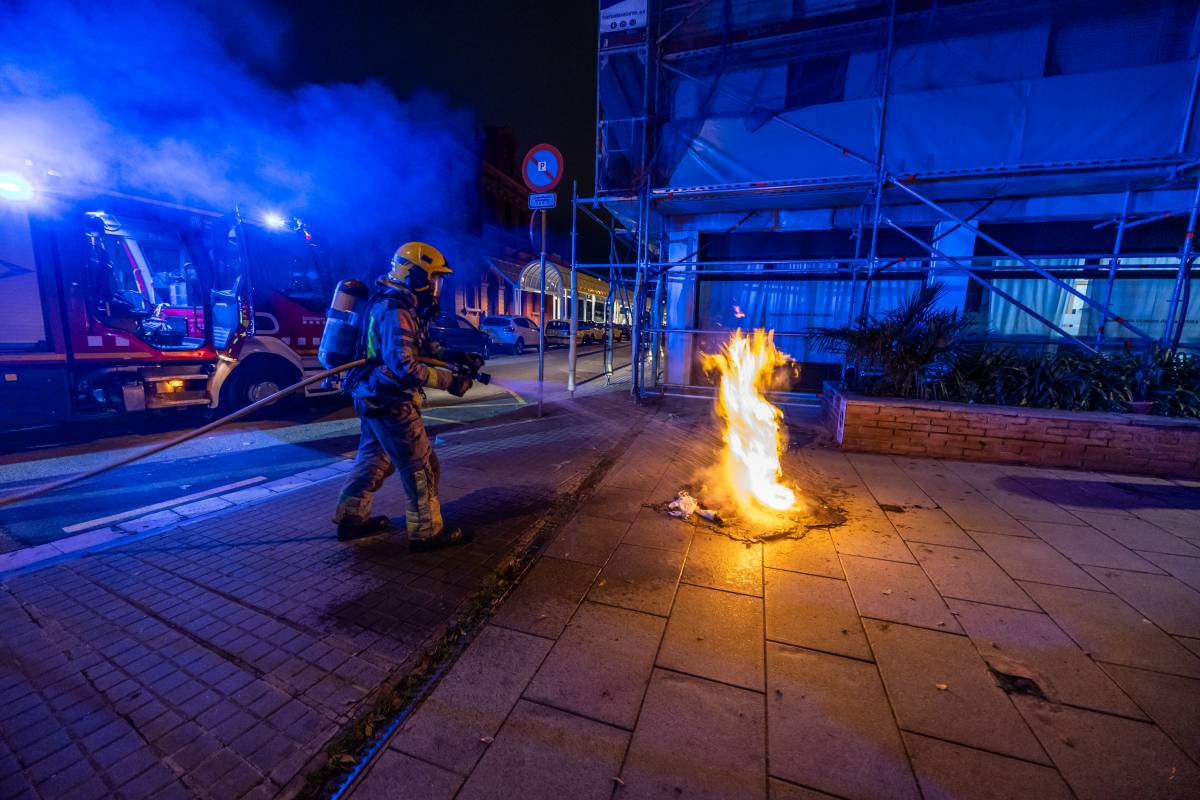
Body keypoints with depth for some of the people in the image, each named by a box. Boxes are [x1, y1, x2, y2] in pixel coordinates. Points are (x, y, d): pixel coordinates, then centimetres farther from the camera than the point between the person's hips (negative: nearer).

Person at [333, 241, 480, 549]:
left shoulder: (401, 307, 11)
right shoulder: (396, 313, -22)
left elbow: (421, 345, 18)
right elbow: (404, 367, -30)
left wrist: (454, 356, 3)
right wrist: (450, 382, -26)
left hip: (374, 397, 11)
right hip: (390, 401, -10)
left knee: (375, 458, 22)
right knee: (421, 466, -1)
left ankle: (351, 520, 34)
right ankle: (426, 532, 11)